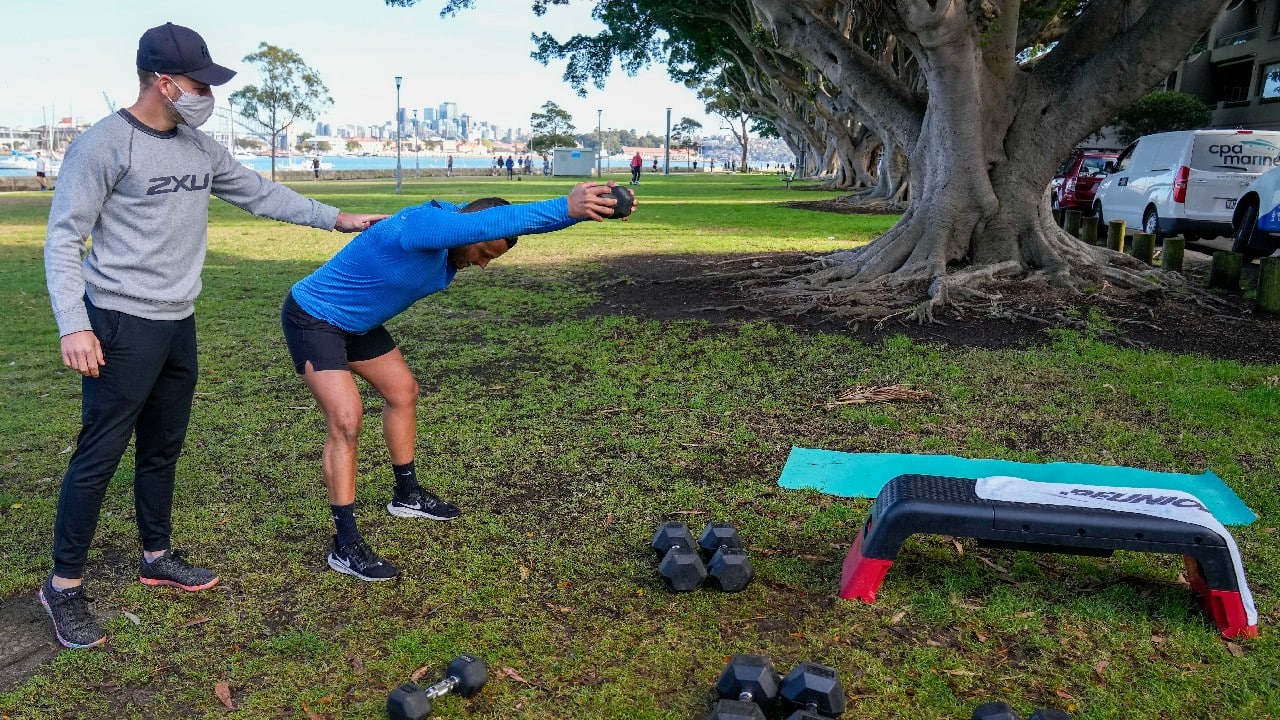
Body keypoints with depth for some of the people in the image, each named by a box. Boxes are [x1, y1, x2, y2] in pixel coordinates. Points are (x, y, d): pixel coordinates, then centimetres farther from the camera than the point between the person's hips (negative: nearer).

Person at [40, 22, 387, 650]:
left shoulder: (199, 148, 9)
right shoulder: (103, 145, -12)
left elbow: (261, 194, 18)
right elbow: (63, 238, -11)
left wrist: (336, 219, 16)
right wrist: (73, 325, -20)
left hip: (178, 325, 7)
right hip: (122, 326, -7)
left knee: (163, 449, 16)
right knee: (99, 455, -3)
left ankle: (157, 558, 31)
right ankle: (64, 585, 11)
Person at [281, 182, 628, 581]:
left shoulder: (450, 229, -7)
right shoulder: (419, 226, -35)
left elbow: (514, 223, -9)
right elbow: (492, 222, -49)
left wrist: (584, 206, -24)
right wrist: (566, 207, -50)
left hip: (355, 323, 10)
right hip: (313, 319, -10)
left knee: (403, 391, 16)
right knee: (346, 417, -20)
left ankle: (407, 495, 35)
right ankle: (346, 547, -12)